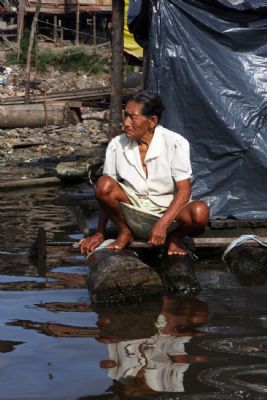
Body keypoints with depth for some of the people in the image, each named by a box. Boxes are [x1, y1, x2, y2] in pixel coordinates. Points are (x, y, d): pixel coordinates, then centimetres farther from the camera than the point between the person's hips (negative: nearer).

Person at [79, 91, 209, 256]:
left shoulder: (175, 143, -16)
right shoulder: (117, 145, -8)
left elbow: (184, 190, -18)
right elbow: (105, 194, -1)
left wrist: (162, 223, -31)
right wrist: (100, 233, -4)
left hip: (168, 209, -2)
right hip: (133, 206, 2)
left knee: (200, 212, -35)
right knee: (103, 184, -27)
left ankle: (176, 236, 0)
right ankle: (125, 233, -2)